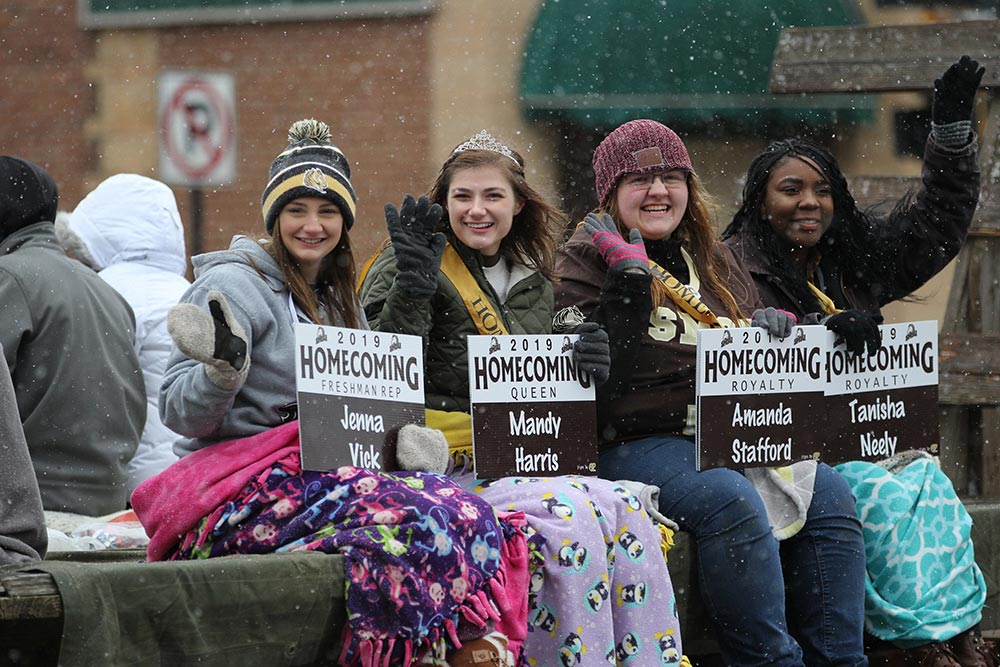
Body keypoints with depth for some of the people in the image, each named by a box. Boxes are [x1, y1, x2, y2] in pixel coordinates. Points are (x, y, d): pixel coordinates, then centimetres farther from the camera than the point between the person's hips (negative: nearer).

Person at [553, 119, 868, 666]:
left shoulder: (713, 261, 21)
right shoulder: (586, 261, 2)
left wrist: (772, 329, 4)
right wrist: (629, 272, -17)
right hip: (639, 445, -6)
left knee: (827, 491, -18)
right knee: (731, 500, -34)